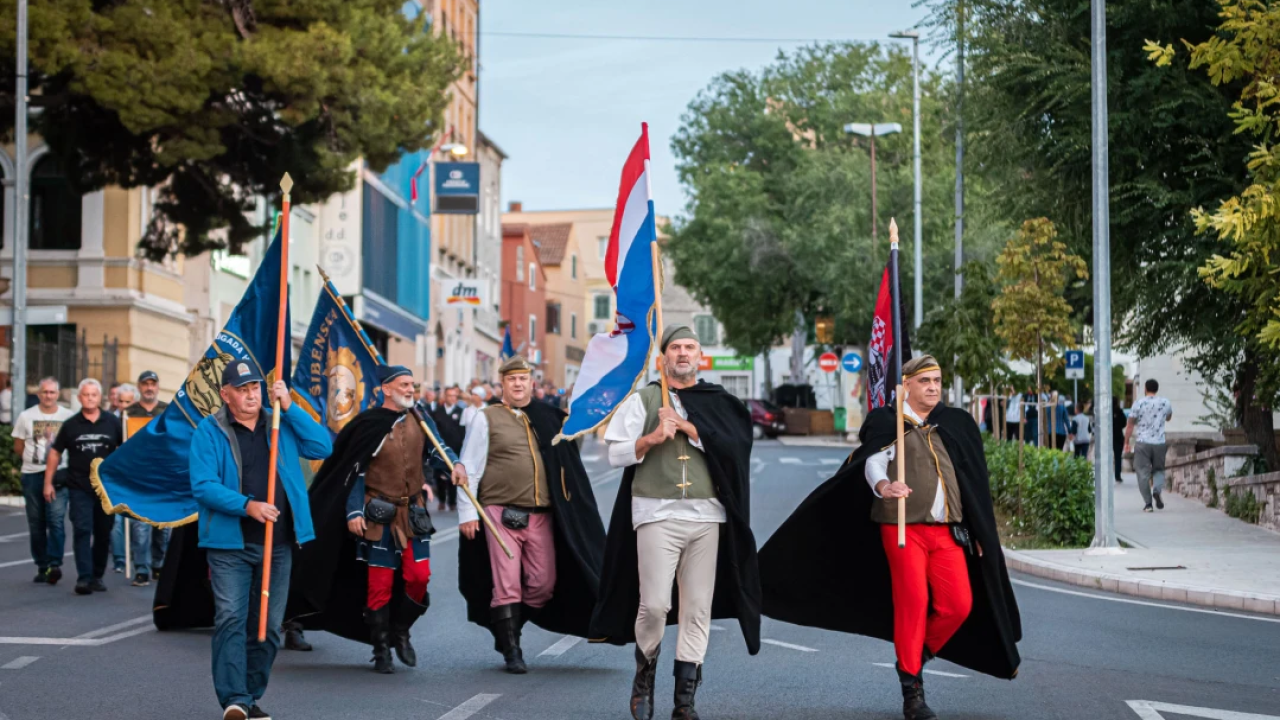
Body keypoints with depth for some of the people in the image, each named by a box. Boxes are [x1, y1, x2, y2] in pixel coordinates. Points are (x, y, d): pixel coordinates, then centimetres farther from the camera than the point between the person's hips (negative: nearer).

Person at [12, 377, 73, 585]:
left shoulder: (68, 417, 2)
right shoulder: (26, 416, 6)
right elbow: (18, 447, 11)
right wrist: (34, 459, 4)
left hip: (59, 475, -2)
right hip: (32, 476, 2)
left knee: (56, 519, -15)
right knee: (36, 524, 6)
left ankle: (55, 564, -18)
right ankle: (42, 566, 14)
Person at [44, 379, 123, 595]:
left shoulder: (112, 422, 4)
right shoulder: (70, 425, 3)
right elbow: (55, 452, 8)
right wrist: (48, 482, 4)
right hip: (79, 488, -1)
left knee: (103, 533, 7)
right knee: (82, 531, -11)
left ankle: (97, 576, 19)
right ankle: (84, 578, -15)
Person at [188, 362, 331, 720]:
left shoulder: (280, 424, 10)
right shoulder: (209, 431, -3)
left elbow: (322, 447, -1)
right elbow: (203, 485, -11)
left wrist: (289, 407, -7)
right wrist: (247, 505, -23)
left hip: (277, 544, 4)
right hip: (230, 544, -4)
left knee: (268, 626, 9)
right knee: (231, 619, -14)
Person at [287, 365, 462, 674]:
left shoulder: (420, 422, 6)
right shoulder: (369, 425, -8)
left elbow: (436, 450, 14)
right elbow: (355, 472, -5)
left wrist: (454, 464, -9)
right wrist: (353, 512, -11)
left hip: (413, 512, 4)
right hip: (379, 515, -4)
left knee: (419, 576, -2)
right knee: (380, 584, 1)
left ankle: (400, 631, 23)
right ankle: (381, 651, 12)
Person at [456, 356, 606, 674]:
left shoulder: (547, 418, 13)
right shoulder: (486, 419, 2)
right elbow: (469, 469, -1)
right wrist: (467, 513, -7)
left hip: (541, 515, 4)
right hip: (502, 514, -4)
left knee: (544, 584, 3)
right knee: (506, 586, -3)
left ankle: (508, 631, 24)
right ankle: (511, 651, 6)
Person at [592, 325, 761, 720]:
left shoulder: (717, 402, 12)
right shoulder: (643, 400, 9)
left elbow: (735, 447, -4)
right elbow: (616, 454, 4)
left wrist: (689, 428, -9)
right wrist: (652, 438, -12)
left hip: (707, 516, 2)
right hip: (657, 513, -2)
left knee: (698, 608, 1)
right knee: (654, 605, -10)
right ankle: (644, 676, 15)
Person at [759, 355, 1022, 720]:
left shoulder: (957, 424, 16)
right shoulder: (887, 422, 3)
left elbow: (976, 482, 19)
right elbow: (873, 462, -12)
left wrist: (980, 532, 17)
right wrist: (883, 486, -35)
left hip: (947, 530, 4)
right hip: (903, 526, -4)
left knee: (959, 604, -5)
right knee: (913, 601, -9)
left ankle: (917, 656, 21)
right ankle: (912, 690, 1)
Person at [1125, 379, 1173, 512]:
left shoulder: (1138, 404, -4)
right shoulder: (1165, 403, 4)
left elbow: (1130, 424, -2)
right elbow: (1169, 418, 24)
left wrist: (1127, 442, 7)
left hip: (1143, 443, -2)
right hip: (1159, 443, 2)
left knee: (1143, 473, 2)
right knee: (1158, 470, 16)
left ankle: (1147, 503, -3)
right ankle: (1157, 489, -13)